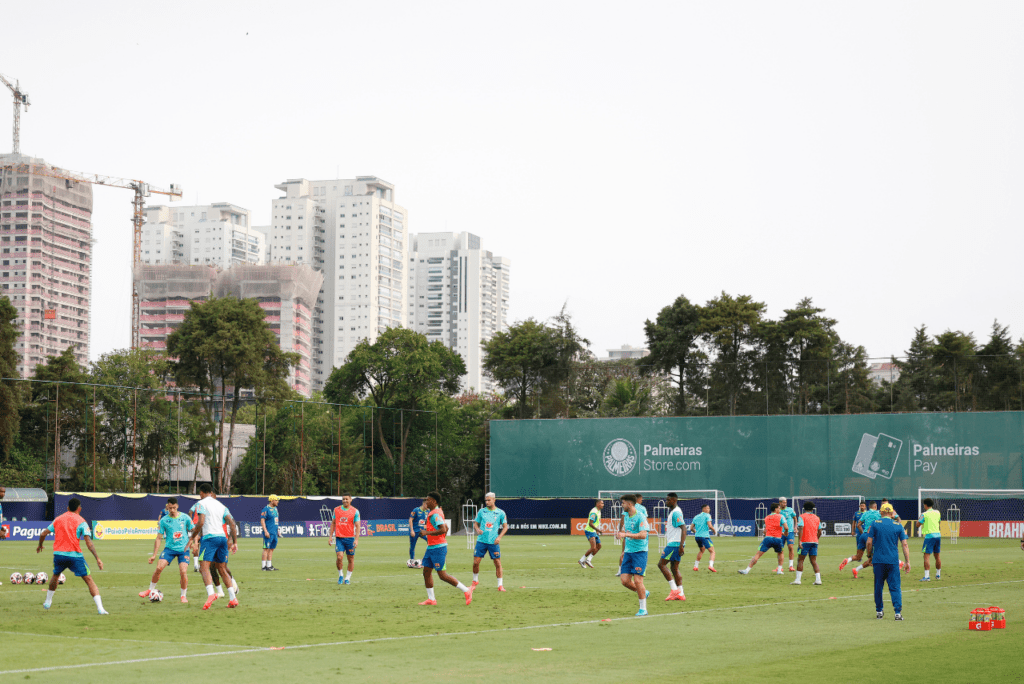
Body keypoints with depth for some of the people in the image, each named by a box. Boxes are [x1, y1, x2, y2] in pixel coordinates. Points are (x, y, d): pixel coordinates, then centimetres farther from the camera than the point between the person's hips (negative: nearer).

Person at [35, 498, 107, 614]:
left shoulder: (58, 519, 14)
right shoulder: (81, 521, 0)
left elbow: (43, 534, 16)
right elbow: (89, 542, -10)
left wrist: (40, 545, 36)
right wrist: (97, 558, -12)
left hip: (58, 553, 4)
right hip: (75, 555, -4)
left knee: (56, 576, 32)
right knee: (89, 579, -4)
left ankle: (47, 602, 40)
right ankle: (100, 608, -16)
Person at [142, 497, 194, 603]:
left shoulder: (185, 518, -1)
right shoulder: (164, 520, 0)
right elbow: (158, 538, 3)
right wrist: (154, 555, -1)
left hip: (183, 549, -1)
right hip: (169, 548, 1)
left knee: (183, 572, -16)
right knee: (159, 568, -15)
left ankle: (183, 595, 4)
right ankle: (150, 590, 8)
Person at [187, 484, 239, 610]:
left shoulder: (202, 503, 2)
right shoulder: (220, 505, 21)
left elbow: (200, 523, -11)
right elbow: (232, 524, 14)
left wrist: (192, 537, -2)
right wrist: (235, 542, 15)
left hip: (209, 537, -7)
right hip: (222, 537, 7)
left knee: (204, 567, -13)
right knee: (222, 569, 15)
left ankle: (210, 594, -36)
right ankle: (233, 598, 7)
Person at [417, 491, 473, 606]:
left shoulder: (435, 514, -18)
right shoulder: (436, 512, 14)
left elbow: (443, 529, -29)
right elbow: (446, 527, 25)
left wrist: (427, 532, -24)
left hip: (437, 548, -10)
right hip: (431, 548, 10)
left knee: (442, 575, -8)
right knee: (426, 572, 8)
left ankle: (466, 591, -1)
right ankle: (431, 599, 12)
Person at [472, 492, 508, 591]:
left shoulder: (500, 513, 2)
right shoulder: (481, 511, 7)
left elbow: (505, 527, 5)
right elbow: (476, 523, 13)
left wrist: (499, 537, -8)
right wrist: (477, 529, -9)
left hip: (494, 542, -1)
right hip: (481, 541, 1)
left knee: (497, 563, -3)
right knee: (476, 562, -1)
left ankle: (500, 585, 6)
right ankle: (475, 581, 22)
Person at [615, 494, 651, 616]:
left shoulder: (640, 517, -13)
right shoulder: (626, 515, 12)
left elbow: (643, 535, -24)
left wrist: (626, 534, -28)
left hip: (640, 551, -8)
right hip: (628, 552, 8)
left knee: (637, 580, -11)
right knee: (625, 580, -1)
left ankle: (643, 608, 1)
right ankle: (644, 593, 23)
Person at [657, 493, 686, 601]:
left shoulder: (676, 513, -14)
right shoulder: (672, 512, 18)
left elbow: (683, 528, -21)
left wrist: (681, 545, -25)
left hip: (674, 543, -10)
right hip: (672, 543, 10)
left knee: (661, 564, -8)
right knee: (674, 568, 8)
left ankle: (674, 589, -9)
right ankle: (680, 594, 7)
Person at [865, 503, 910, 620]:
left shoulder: (875, 524, 1)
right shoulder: (898, 526, 4)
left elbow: (869, 542, -1)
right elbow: (905, 545, 1)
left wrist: (869, 556, 13)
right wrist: (907, 562, 2)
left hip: (878, 561, 0)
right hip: (893, 561, 0)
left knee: (878, 587, 11)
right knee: (895, 587, 1)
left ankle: (879, 611, 18)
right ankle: (898, 612, -10)